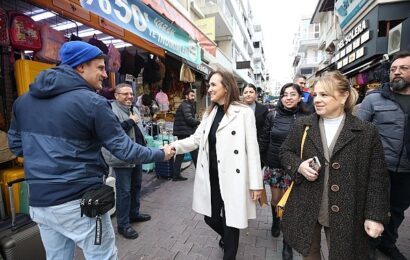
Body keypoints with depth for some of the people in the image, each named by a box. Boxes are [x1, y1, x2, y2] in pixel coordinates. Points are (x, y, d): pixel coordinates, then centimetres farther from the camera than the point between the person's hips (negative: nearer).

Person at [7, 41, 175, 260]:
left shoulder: (23, 100, 6)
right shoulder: (92, 102, -16)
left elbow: (16, 146, 16)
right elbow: (124, 150, -16)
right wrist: (161, 154, -3)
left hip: (39, 201, 7)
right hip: (79, 202, -7)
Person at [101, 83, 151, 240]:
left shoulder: (134, 109, 13)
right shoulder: (111, 110, -15)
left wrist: (143, 148, 18)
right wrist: (130, 121, -22)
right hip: (122, 159, -9)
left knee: (136, 187, 20)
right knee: (124, 191, 0)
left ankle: (134, 213, 38)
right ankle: (123, 225, 16)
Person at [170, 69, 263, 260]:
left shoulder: (244, 113, -9)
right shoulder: (209, 113, 10)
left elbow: (252, 149, -10)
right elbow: (196, 139, 3)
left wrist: (256, 183, -10)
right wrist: (175, 146, -14)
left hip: (232, 178, -5)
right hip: (211, 178, 6)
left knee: (230, 220, 10)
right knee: (210, 217, 20)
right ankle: (227, 237, 54)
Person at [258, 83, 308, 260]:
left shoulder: (304, 118, -5)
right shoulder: (272, 116, -3)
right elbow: (263, 141, 0)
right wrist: (259, 162, 1)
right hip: (273, 165, 1)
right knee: (276, 199, 15)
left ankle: (287, 243, 26)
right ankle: (275, 222, 48)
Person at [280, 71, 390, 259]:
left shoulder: (367, 132, -7)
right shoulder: (301, 125, -2)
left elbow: (377, 178, -4)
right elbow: (285, 152, 6)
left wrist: (375, 216, -7)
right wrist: (299, 165, -15)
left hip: (344, 214, -1)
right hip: (305, 208, 2)